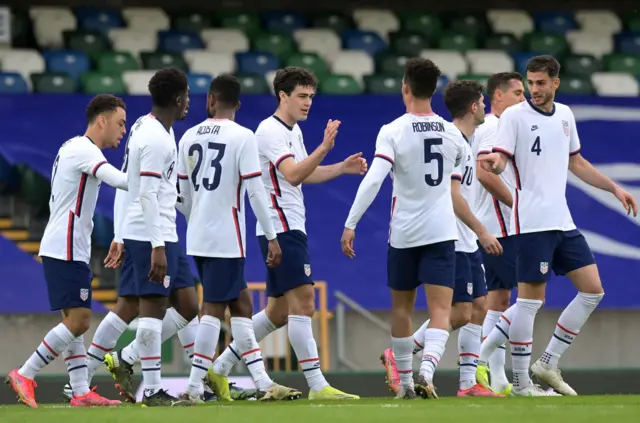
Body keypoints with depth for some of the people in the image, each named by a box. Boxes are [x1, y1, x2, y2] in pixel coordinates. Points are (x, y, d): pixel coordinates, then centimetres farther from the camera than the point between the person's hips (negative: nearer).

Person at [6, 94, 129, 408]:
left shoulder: (75, 149, 19)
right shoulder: (82, 150, -14)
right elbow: (119, 180, -29)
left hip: (68, 250, 11)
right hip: (66, 251, -11)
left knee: (75, 321, 8)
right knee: (78, 320, -11)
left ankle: (81, 393, 7)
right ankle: (25, 376, -7)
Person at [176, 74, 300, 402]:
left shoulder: (189, 137, 8)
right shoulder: (242, 137, -9)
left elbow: (184, 194, 13)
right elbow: (255, 191, -13)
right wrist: (272, 237, -8)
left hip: (198, 237, 6)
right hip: (226, 238, -6)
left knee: (241, 304, 11)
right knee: (213, 309, -4)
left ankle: (262, 383, 11)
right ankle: (194, 388, -6)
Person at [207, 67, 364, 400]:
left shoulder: (293, 131, 17)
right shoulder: (271, 131, -13)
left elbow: (306, 174, 27)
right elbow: (292, 174, -25)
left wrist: (343, 168, 13)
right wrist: (324, 148, -36)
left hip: (289, 228, 10)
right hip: (280, 227, -10)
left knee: (279, 311, 12)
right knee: (302, 301, -14)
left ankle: (220, 368, 17)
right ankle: (317, 386, -17)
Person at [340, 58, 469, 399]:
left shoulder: (393, 131, -10)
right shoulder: (452, 133, 3)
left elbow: (373, 181, -19)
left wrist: (350, 224, -17)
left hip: (403, 233, -1)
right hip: (442, 231, 1)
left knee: (402, 307, 16)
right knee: (440, 309, -6)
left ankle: (405, 382, 23)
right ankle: (426, 372, -29)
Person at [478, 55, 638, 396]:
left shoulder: (565, 115, 13)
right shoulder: (514, 115, -5)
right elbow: (500, 160, -13)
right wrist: (493, 163, -36)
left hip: (562, 222, 7)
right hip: (531, 224, -7)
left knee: (592, 290, 5)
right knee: (530, 299, -7)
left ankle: (548, 364, 13)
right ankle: (521, 382, 1)